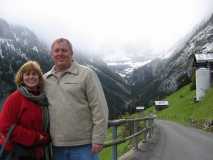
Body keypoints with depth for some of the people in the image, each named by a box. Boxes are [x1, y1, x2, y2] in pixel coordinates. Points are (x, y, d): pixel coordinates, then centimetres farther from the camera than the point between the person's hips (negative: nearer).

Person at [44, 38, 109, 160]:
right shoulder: (45, 79, 11)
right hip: (56, 146, 4)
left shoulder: (86, 74, -2)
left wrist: (98, 139, -12)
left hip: (83, 145, -4)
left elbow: (99, 108, -7)